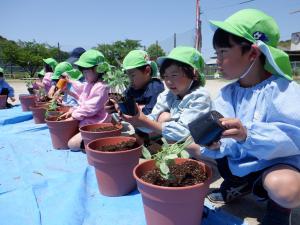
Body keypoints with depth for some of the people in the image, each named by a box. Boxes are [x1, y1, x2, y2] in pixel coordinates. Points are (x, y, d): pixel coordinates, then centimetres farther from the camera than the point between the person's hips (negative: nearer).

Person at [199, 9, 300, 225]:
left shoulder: (282, 89, -18)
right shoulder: (227, 93, -3)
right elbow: (223, 137, -11)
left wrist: (247, 135, -43)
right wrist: (214, 143, -33)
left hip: (275, 162, -5)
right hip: (238, 161, 6)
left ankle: (279, 206, 3)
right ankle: (238, 185, 18)